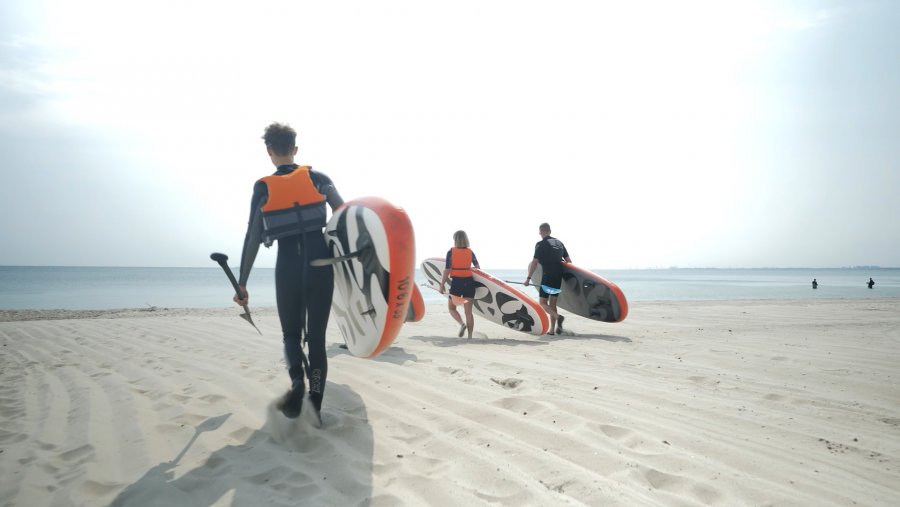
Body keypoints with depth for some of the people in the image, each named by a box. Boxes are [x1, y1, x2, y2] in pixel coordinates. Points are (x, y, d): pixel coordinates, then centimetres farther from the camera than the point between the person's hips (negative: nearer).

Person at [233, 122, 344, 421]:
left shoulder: (263, 188, 2)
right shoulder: (318, 178, 4)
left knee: (291, 334, 16)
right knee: (316, 336, 8)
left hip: (288, 268, 0)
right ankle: (314, 405, 4)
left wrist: (242, 282, 7)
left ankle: (297, 381, -13)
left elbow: (253, 238, 2)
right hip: (320, 264, 1)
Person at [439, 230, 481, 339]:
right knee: (468, 311, 7)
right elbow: (478, 268, 12)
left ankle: (462, 324, -9)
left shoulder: (451, 252, -5)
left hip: (456, 282, -3)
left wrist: (442, 285, -3)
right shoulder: (470, 252, 5)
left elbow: (447, 270, -8)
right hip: (469, 282, 3)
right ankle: (470, 335, 3)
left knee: (451, 308, 15)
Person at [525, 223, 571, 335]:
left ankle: (558, 317, -23)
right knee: (552, 304, 13)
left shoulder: (541, 244, -6)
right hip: (559, 278, 6)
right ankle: (552, 330, 9)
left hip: (547, 277, -6)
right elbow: (568, 261, 15)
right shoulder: (559, 243, 13)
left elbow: (534, 262, -12)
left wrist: (528, 278, -9)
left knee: (543, 303, 1)